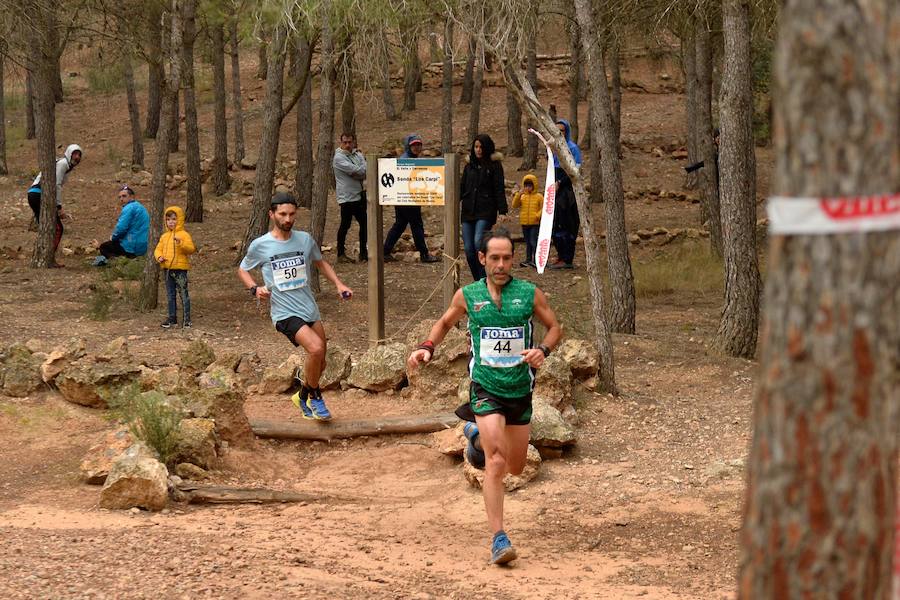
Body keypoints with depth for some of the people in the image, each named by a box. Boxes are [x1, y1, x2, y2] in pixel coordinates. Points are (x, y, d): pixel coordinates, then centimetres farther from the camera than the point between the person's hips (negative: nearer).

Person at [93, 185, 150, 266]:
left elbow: (121, 228, -22)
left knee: (103, 247, 8)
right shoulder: (140, 207, 17)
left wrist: (113, 237, -1)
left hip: (132, 248, -9)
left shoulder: (129, 208, -14)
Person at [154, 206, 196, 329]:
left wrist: (180, 243, -34)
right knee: (170, 295, 12)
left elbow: (191, 249, -18)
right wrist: (159, 257, -5)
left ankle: (186, 320, -1)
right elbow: (158, 249, 17)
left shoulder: (184, 235, -7)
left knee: (183, 294, -4)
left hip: (180, 269, -7)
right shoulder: (164, 236, 14)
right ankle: (172, 318, 20)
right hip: (167, 269, 7)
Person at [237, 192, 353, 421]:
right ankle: (315, 396, -3)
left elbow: (320, 262, 23)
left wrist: (339, 284, 9)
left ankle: (303, 397, 37)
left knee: (319, 364, 9)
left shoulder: (305, 239, 4)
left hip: (310, 310, 5)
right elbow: (242, 270, 10)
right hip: (285, 314, -5)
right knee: (316, 349, -25)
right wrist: (255, 288, -9)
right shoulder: (260, 245, -5)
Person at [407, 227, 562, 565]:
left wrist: (543, 350, -13)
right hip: (486, 388, -2)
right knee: (495, 464, -18)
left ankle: (476, 434, 48)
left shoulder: (530, 294, -3)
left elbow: (555, 327, 8)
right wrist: (427, 348, -1)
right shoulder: (467, 296, -2)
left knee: (516, 467, 16)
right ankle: (499, 539, -16)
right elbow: (445, 324, 17)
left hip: (521, 389, 3)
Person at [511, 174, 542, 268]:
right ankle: (528, 260, 17)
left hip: (535, 223, -4)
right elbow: (515, 205, -3)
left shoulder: (539, 196, -1)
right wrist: (518, 195, -13)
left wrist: (538, 215, -18)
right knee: (528, 243, 12)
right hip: (524, 223, 4)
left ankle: (536, 260, -7)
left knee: (534, 242, -10)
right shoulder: (522, 196, 8)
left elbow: (543, 207, -3)